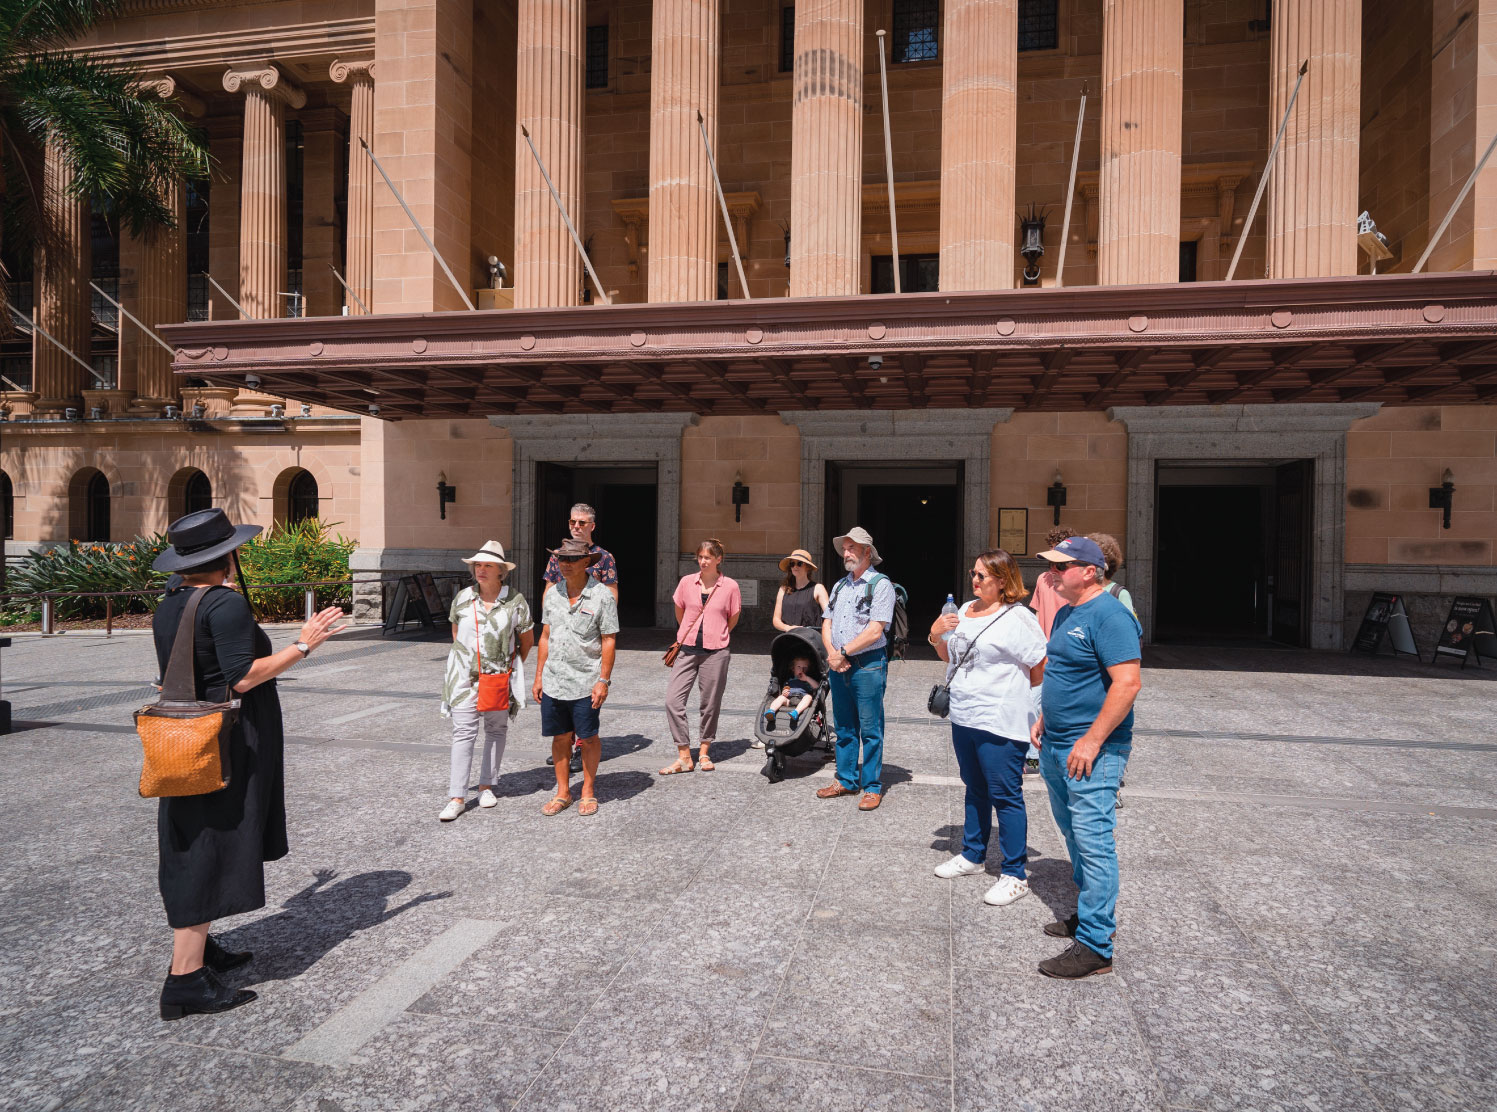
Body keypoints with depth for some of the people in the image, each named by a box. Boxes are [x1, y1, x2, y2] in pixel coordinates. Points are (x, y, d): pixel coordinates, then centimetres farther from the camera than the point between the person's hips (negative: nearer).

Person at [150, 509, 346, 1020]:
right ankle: (185, 981, 2)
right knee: (211, 850, -4)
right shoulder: (227, 604, -19)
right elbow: (243, 679, -22)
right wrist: (302, 644, -18)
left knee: (194, 848, 18)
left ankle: (198, 946, 32)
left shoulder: (169, 605, 8)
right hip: (227, 742, -9)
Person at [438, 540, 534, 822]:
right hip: (465, 675, 0)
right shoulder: (462, 598, 1)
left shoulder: (515, 601, -4)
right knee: (463, 733, -4)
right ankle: (457, 797, -1)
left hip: (500, 677, 0)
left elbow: (527, 639, 8)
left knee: (496, 730, 10)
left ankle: (486, 786, 25)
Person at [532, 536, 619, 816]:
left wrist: (603, 680, -12)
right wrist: (538, 676, 11)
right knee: (560, 737, 11)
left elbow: (608, 641, -7)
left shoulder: (602, 596, -7)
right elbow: (545, 637, 13)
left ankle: (588, 791, 22)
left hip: (585, 683, -4)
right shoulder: (553, 594, 8)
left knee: (588, 738, 5)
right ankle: (562, 792, 24)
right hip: (553, 682, 4)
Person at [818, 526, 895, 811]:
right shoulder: (840, 585, 16)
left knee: (870, 729, 0)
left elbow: (875, 630, -14)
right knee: (844, 728, 13)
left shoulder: (880, 584, -6)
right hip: (838, 666, 7)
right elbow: (826, 623, 12)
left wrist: (844, 652, -13)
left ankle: (873, 787, 9)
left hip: (868, 665, -7)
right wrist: (832, 652, -6)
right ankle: (846, 781, 24)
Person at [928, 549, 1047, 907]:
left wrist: (1009, 687, -3)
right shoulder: (965, 610, 11)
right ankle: (972, 855, 35)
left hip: (1000, 723, -8)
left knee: (1005, 796, -1)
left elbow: (1043, 670, -14)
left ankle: (1015, 876, 10)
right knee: (975, 789, 21)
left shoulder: (1017, 618, -14)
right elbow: (949, 657, 20)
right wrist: (935, 636, 1)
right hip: (963, 717, 8)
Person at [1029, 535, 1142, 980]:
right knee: (1075, 836, 19)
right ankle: (1093, 914, 34)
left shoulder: (1109, 616, -17)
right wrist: (1043, 719, 18)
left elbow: (1128, 683, -24)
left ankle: (1095, 946, 2)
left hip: (1091, 751, -10)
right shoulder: (1066, 614, 13)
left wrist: (1091, 741, -25)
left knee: (1093, 843, -6)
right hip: (1056, 746, 10)